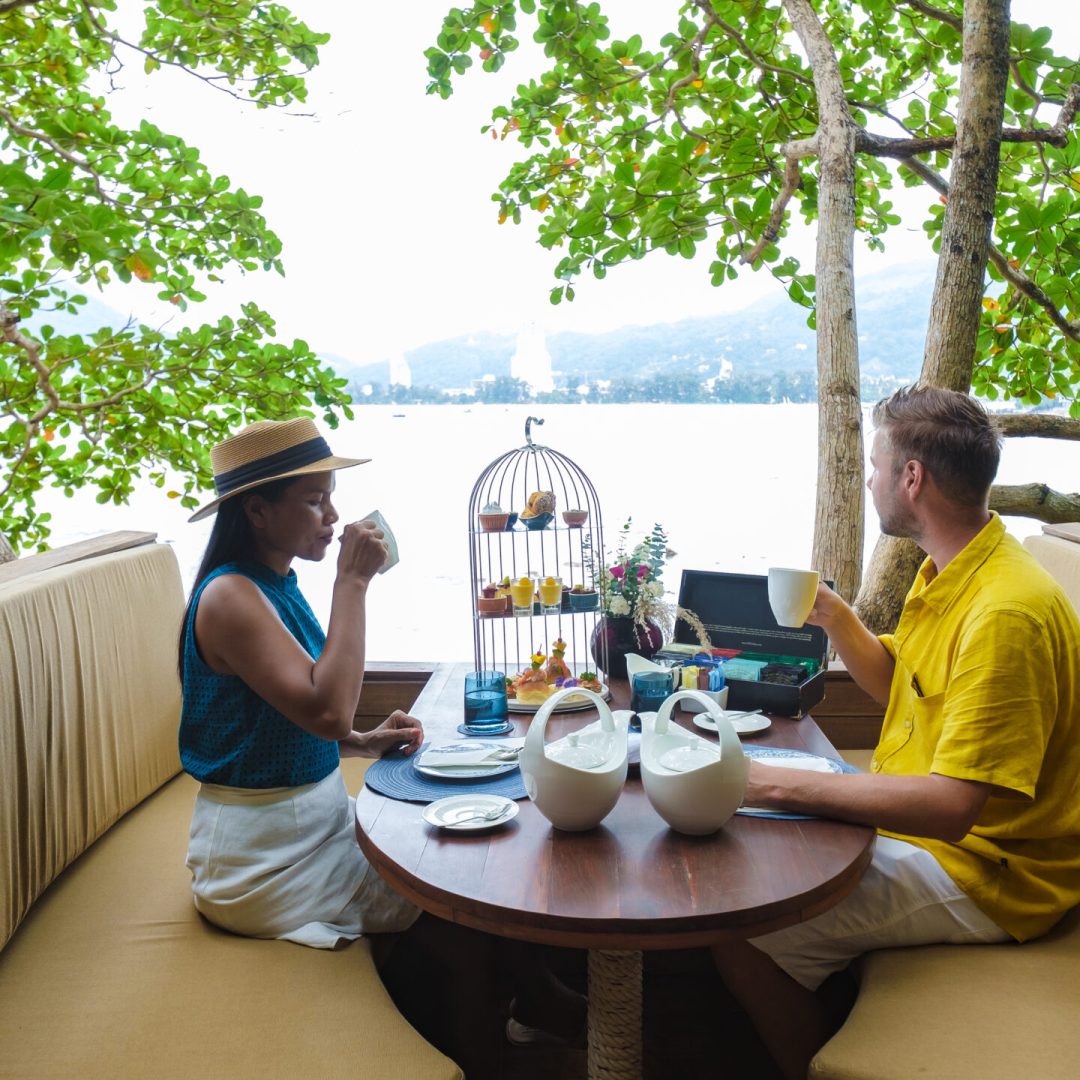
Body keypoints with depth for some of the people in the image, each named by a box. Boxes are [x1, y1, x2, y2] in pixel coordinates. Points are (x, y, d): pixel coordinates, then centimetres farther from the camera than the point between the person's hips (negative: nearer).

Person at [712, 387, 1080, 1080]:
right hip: (926, 822, 10)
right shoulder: (949, 574, 5)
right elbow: (899, 685, 19)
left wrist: (783, 786, -29)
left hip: (981, 871, -10)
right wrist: (835, 618, 2)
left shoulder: (1005, 612, -28)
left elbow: (950, 806, -31)